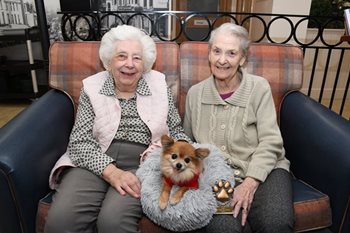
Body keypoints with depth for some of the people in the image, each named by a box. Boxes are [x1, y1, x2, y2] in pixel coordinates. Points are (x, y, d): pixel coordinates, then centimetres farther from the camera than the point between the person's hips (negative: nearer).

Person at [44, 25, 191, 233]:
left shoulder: (159, 85, 7)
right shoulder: (92, 87, 5)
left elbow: (177, 132, 12)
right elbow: (80, 141, -3)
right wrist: (111, 172, -18)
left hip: (143, 164, 0)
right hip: (95, 164, 1)